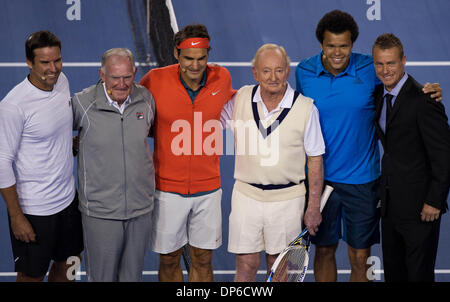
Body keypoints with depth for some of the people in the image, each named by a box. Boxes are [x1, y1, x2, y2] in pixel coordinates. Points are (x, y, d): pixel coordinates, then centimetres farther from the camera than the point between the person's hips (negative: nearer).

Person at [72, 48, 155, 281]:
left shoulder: (145, 99, -2)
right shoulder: (83, 104, -14)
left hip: (141, 207, 3)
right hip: (100, 210, -3)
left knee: (133, 274, 16)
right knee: (101, 276, 6)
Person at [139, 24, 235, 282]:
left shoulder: (222, 78, -6)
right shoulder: (156, 80, -12)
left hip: (208, 187, 2)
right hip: (168, 188, -2)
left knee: (203, 260, 12)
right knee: (169, 260, 10)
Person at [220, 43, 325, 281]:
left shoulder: (305, 108, -8)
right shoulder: (240, 99, -2)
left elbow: (315, 159, -3)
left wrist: (314, 207, -3)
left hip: (287, 198, -1)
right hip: (246, 194, 1)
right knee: (246, 264, 2)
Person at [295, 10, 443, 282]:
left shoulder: (371, 70, -9)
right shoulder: (304, 72, -3)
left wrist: (429, 92, -17)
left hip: (362, 179, -1)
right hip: (319, 177, 2)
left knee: (360, 258, 5)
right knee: (324, 251, 13)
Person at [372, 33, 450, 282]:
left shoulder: (423, 101, -18)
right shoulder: (379, 94, 7)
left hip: (419, 205, -8)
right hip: (390, 203, 8)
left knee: (419, 273, 2)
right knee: (392, 271, 17)